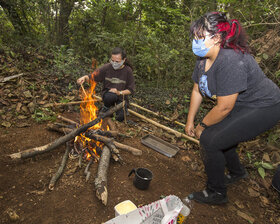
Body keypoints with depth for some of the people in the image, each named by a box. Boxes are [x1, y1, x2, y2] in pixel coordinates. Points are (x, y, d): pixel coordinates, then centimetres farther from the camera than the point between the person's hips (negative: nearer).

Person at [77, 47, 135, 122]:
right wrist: (85, 77, -28)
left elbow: (131, 89, -4)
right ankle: (106, 108, -1)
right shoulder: (107, 67, -11)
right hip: (107, 93, 0)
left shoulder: (128, 71, -9)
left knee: (120, 118, -21)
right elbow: (92, 77, -6)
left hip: (121, 97, 0)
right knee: (111, 96, -37)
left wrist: (120, 92, -20)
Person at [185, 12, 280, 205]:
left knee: (210, 139, -16)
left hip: (263, 108, -9)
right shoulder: (203, 59, -2)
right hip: (241, 106, 9)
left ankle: (216, 193, 7)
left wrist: (202, 126, -11)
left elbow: (224, 108, -27)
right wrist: (190, 121, 8)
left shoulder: (230, 61, -31)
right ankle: (237, 172, 41)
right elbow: (197, 91, 7)